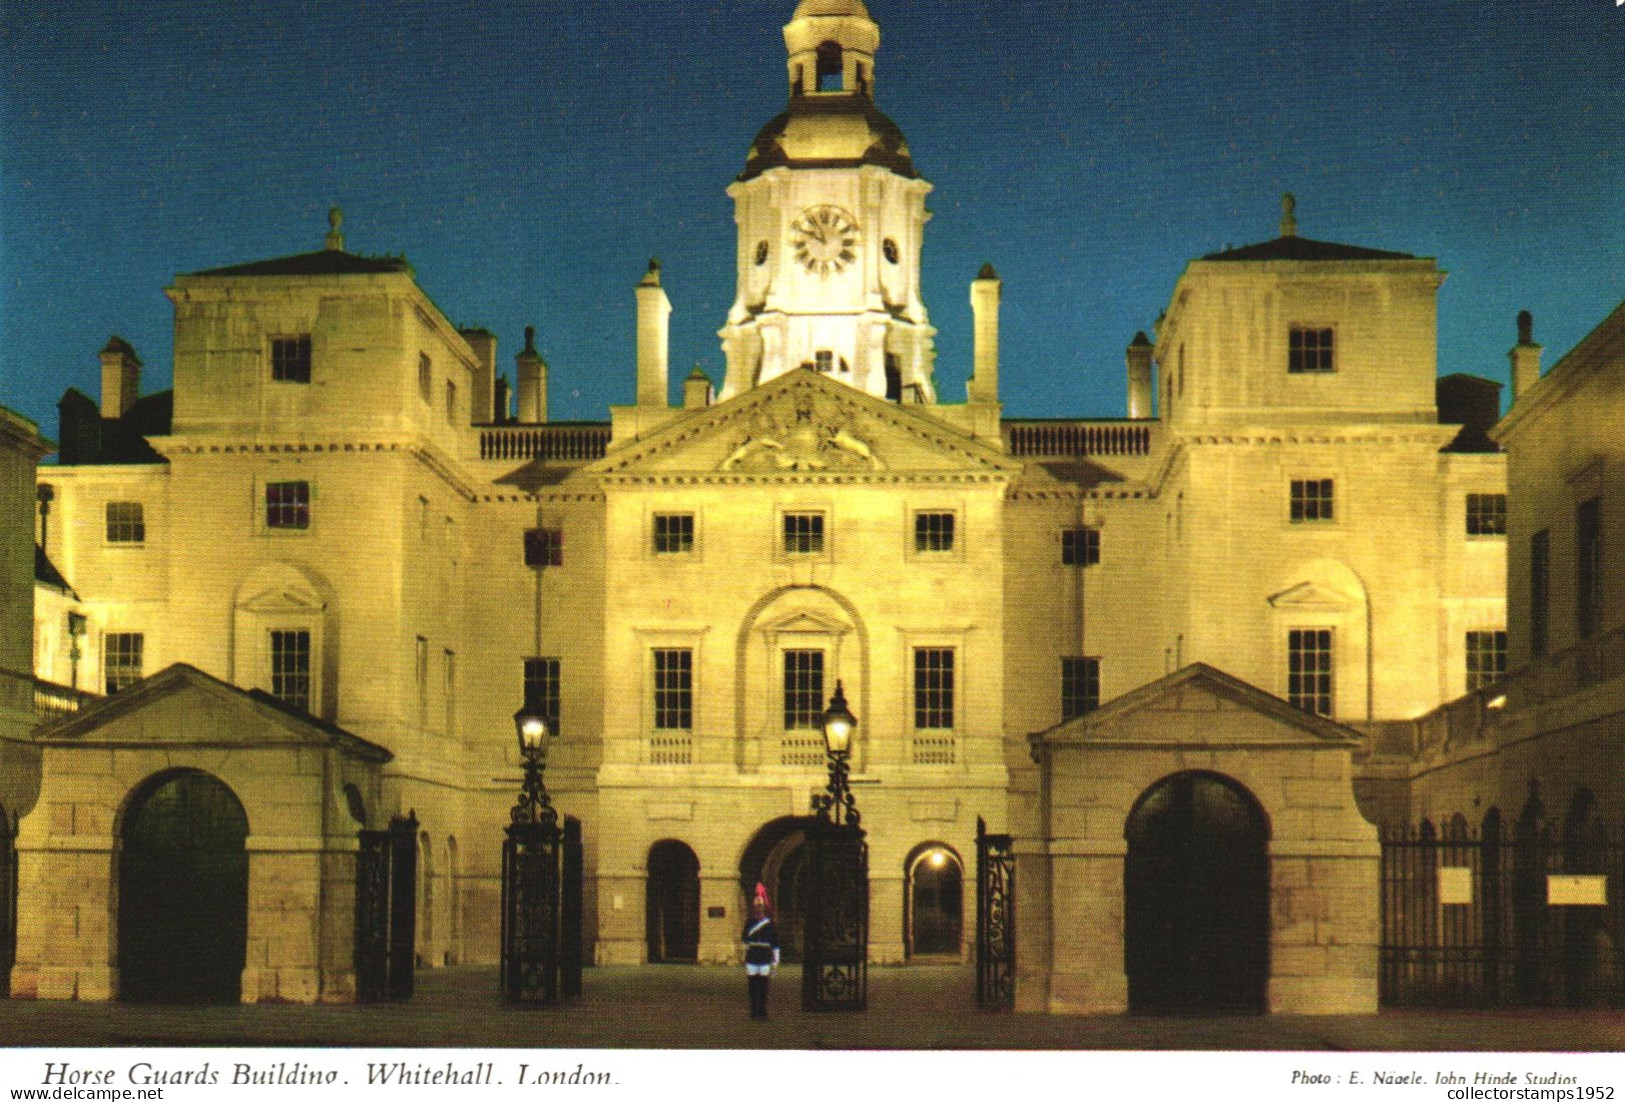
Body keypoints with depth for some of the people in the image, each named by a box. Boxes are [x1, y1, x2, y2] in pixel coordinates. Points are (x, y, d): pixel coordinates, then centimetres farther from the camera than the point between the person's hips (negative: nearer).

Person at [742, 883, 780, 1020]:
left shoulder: (770, 925, 1)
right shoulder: (749, 924, 10)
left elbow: (775, 945, 2)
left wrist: (775, 963, -1)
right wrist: (745, 958, 17)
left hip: (765, 959, -3)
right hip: (751, 959, 3)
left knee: (763, 987, -2)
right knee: (753, 986, 2)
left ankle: (762, 1012, 3)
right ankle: (754, 1011, 7)